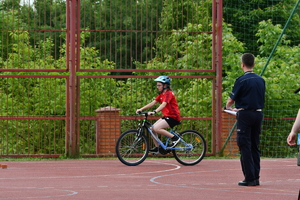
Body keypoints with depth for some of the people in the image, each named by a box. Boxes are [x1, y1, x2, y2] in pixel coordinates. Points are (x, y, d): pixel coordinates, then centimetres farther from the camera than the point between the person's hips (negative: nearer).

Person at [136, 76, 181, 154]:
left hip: (173, 117, -9)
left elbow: (163, 104, -30)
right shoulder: (161, 94, 14)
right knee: (152, 128, 0)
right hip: (167, 116, 9)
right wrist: (141, 109, -2)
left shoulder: (169, 94, -14)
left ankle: (175, 138, -14)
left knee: (156, 128, -24)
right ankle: (156, 148, 8)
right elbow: (153, 103, 9)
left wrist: (154, 112, -45)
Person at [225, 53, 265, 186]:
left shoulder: (242, 80, -10)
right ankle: (256, 177, 12)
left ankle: (250, 178, -7)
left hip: (245, 115, -6)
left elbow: (231, 100, -6)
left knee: (245, 147, -3)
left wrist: (228, 107, 19)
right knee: (255, 146, 12)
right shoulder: (261, 80, 8)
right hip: (258, 114, 6)